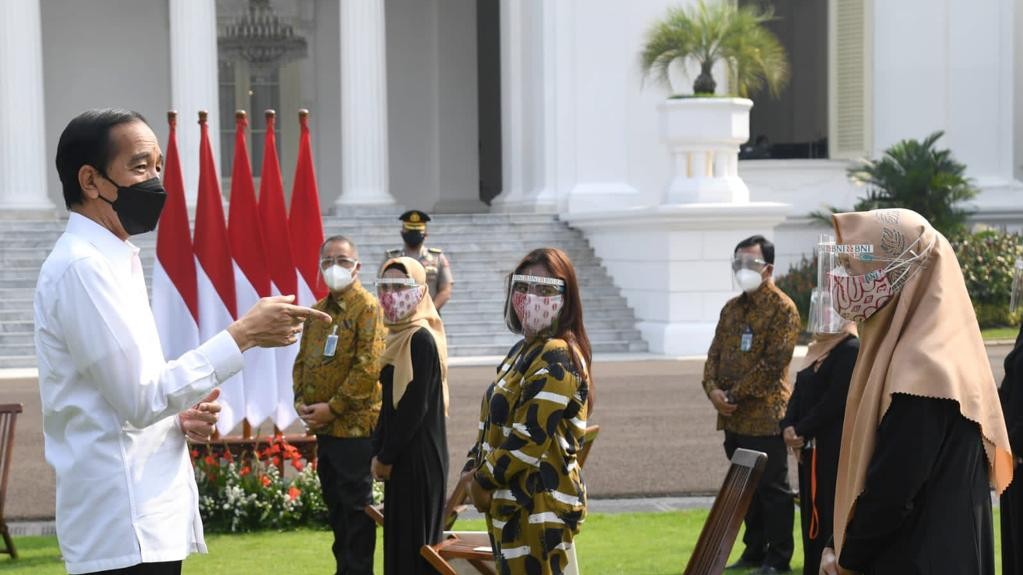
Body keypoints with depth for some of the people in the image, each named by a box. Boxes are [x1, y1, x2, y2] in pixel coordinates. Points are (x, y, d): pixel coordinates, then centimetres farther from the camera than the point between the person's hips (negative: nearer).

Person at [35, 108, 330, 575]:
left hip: (145, 524, 10)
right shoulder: (81, 266, -14)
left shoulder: (107, 261, 17)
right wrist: (244, 334, -16)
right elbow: (141, 398, -18)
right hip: (126, 533, -10)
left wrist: (180, 418, 4)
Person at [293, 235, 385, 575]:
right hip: (323, 428, 8)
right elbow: (302, 359, 17)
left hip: (355, 427, -8)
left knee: (356, 508, -2)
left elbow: (369, 367, -18)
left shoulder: (368, 308, -10)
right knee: (335, 506, 15)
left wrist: (333, 408, -18)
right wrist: (300, 400, -1)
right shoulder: (318, 311, 14)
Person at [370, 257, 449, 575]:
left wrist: (386, 456, -12)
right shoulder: (399, 336, 12)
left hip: (419, 456, -9)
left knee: (416, 540, -5)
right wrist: (379, 452, 10)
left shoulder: (421, 339, -15)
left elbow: (415, 406, -19)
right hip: (402, 456, 9)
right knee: (399, 538, 12)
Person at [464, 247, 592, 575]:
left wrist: (484, 480, -11)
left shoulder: (556, 358, -16)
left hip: (539, 508, -10)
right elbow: (494, 422, 19)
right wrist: (473, 470, 4)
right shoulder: (524, 351, 16)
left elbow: (530, 436, -22)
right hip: (513, 502, 10)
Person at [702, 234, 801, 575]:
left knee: (772, 489, -1)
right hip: (734, 418, 7)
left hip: (765, 416, -7)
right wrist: (713, 390, -6)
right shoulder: (731, 308, 15)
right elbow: (715, 353, 13)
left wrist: (735, 394, -16)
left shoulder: (782, 309, -8)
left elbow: (773, 362, -16)